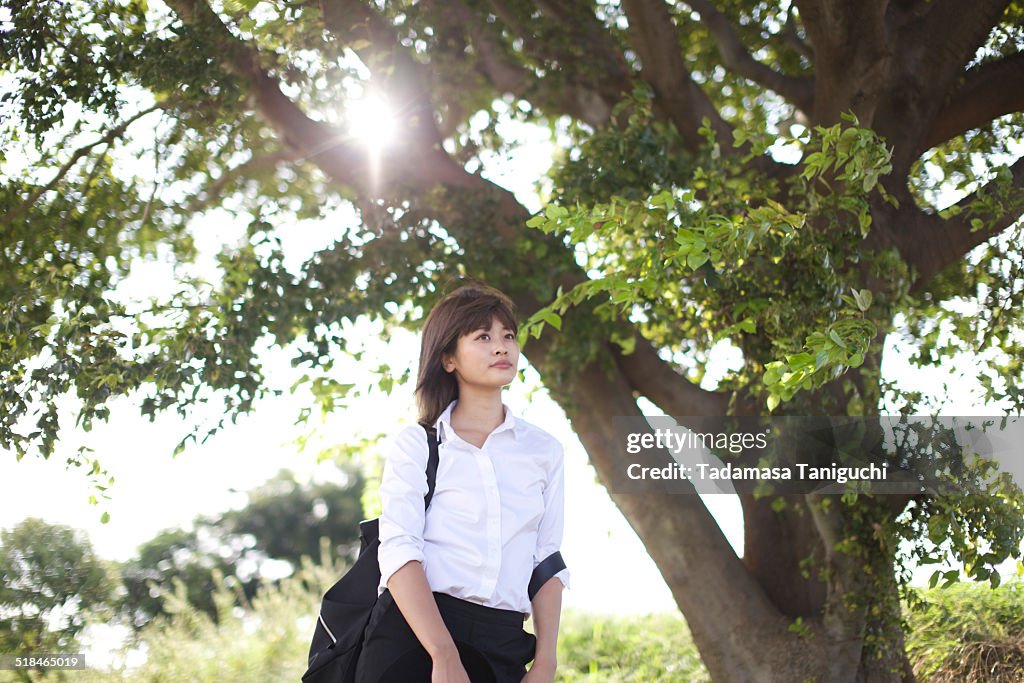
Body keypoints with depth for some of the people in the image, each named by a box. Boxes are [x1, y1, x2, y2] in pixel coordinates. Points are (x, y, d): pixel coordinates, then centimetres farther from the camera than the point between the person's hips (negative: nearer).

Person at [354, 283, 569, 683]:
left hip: (503, 644, 3)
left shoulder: (543, 450, 13)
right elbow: (399, 550, -8)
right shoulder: (416, 445, 3)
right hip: (412, 634, -2)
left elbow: (548, 560, 9)